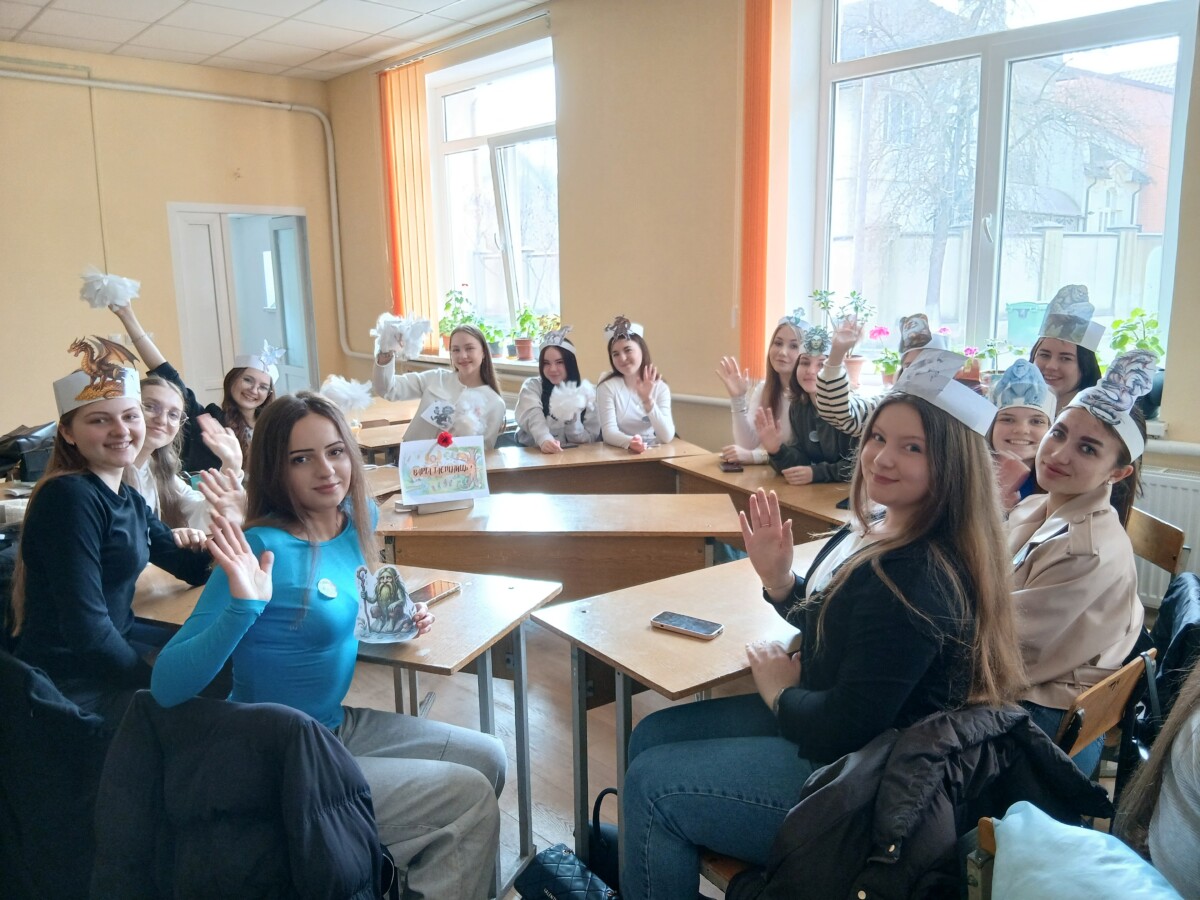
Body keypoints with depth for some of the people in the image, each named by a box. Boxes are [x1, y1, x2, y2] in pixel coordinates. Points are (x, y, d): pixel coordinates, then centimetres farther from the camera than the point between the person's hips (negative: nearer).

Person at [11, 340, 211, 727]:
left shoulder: (127, 498, 6)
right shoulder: (69, 497, -22)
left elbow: (196, 569, 13)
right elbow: (85, 630, -27)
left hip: (115, 649, 9)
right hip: (74, 686, -9)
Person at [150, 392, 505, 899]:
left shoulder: (358, 519, -4)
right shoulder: (264, 549, -26)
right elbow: (167, 686, -29)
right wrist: (242, 606, -42)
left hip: (339, 725, 8)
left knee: (486, 758, 12)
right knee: (471, 799, -7)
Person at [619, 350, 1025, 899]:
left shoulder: (920, 579, -29)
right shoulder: (875, 527, 1)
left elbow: (845, 729, -28)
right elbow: (825, 624, 13)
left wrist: (780, 692, -9)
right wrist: (777, 578, -5)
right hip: (828, 717, 10)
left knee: (652, 785, -7)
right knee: (651, 735, 13)